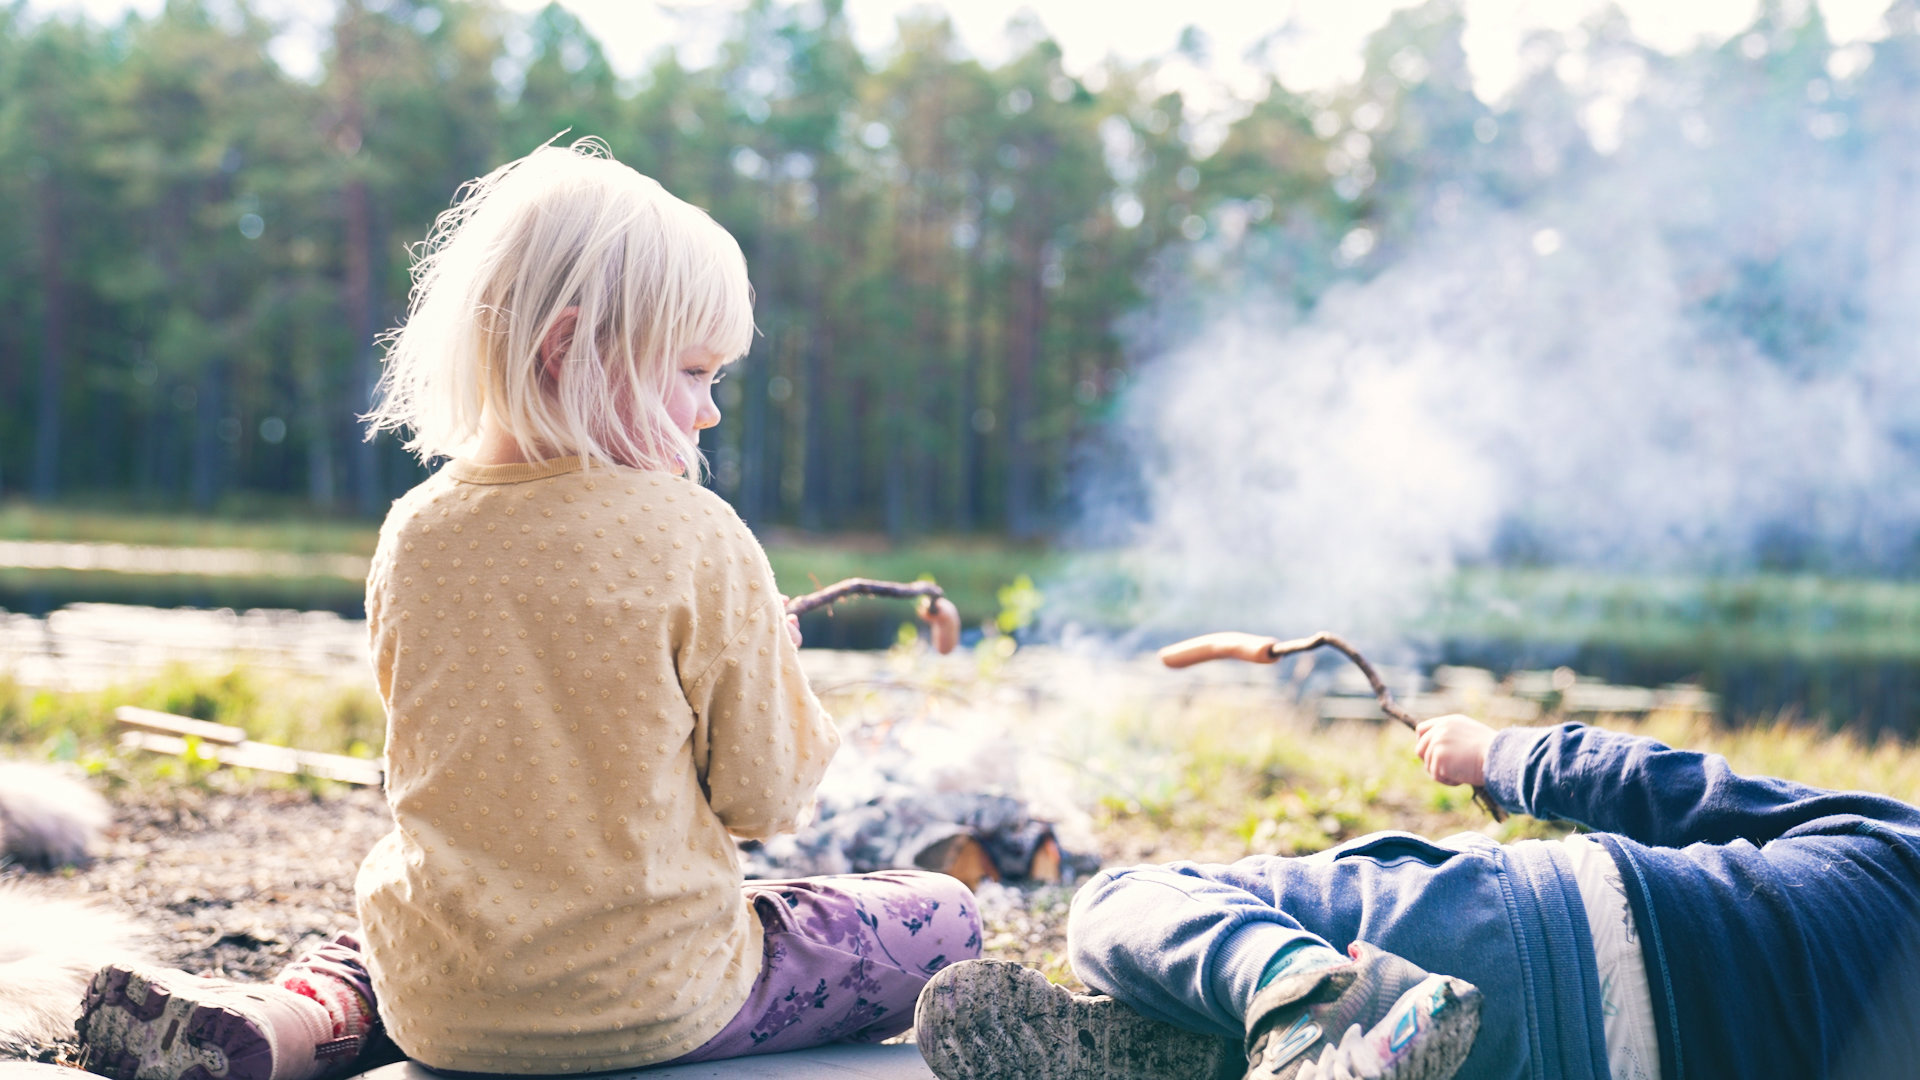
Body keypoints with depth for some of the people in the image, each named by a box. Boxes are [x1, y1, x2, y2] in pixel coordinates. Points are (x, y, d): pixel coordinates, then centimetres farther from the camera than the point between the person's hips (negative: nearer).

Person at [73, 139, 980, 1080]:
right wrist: (773, 660, 11)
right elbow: (763, 796, -7)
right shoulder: (698, 540, -15)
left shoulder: (413, 534, -1)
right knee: (942, 917, 10)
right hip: (648, 1003, -4)